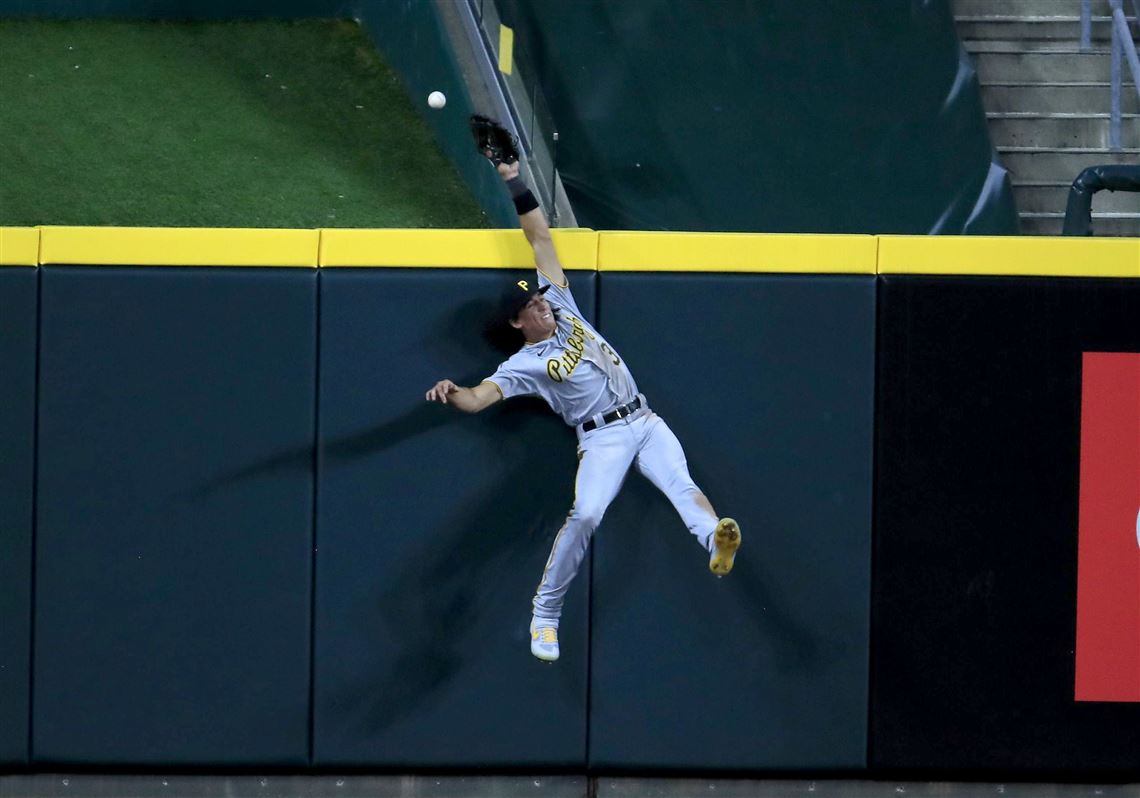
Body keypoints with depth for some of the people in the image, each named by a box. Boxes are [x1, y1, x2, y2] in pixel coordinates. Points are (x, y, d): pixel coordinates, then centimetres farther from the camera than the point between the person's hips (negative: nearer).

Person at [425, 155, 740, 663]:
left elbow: (540, 239, 20)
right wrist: (451, 393, -34)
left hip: (644, 422, 4)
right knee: (585, 513, -24)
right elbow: (480, 397, -12)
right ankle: (545, 614, -11)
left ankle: (716, 544, -51)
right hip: (603, 439, -4)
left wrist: (519, 190, 16)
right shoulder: (524, 365, 2)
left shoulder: (563, 307, 16)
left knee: (681, 484, -23)